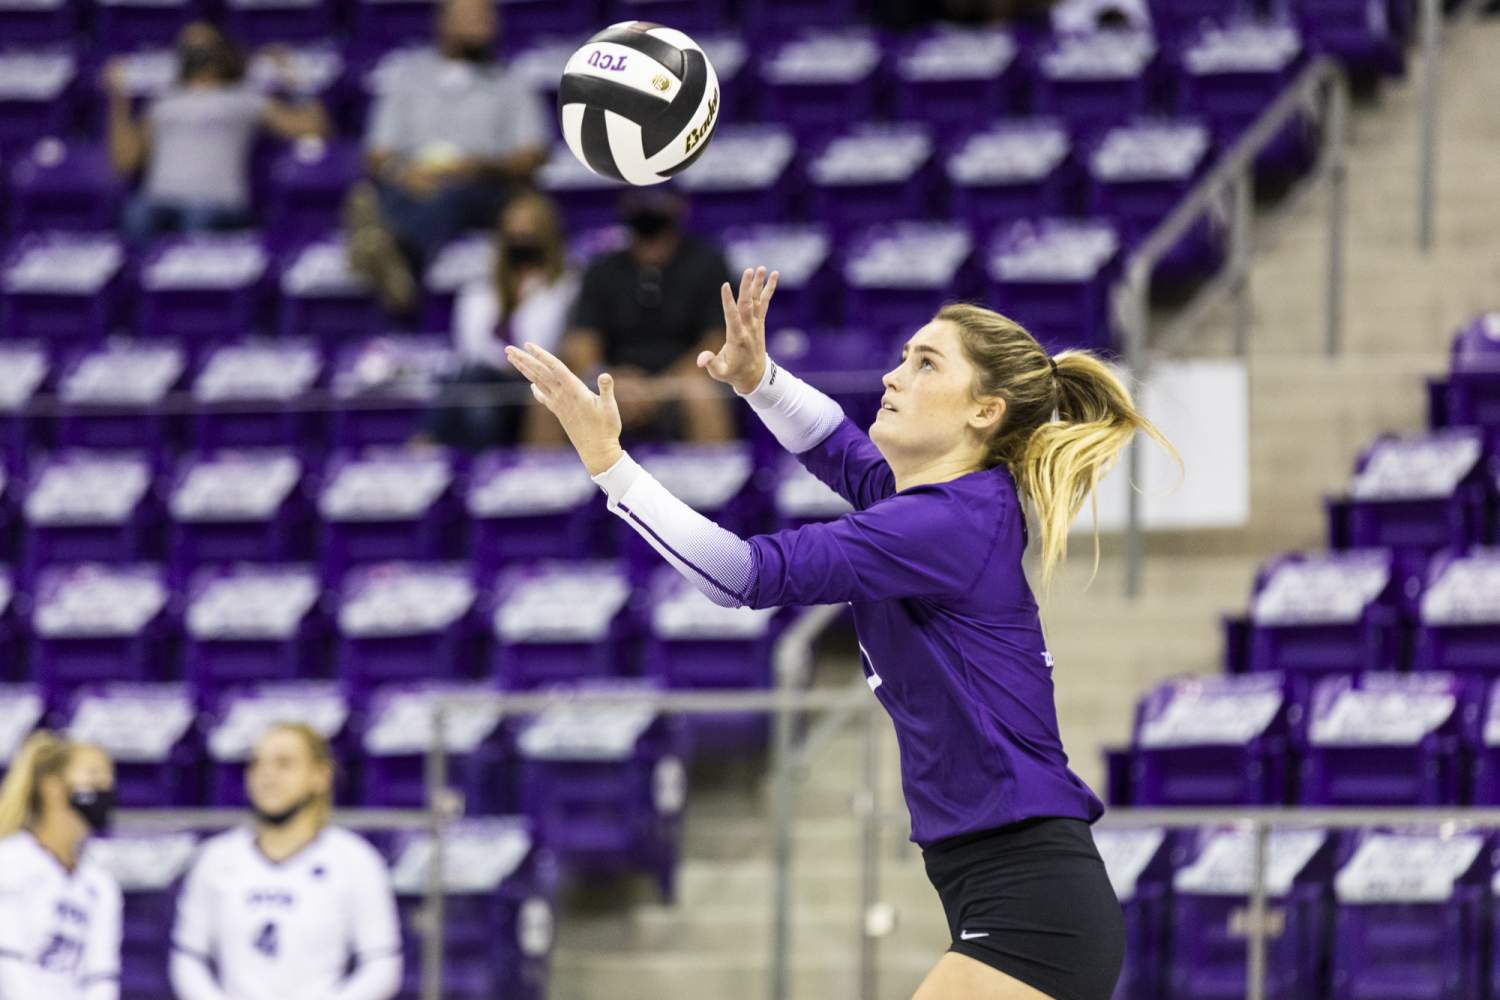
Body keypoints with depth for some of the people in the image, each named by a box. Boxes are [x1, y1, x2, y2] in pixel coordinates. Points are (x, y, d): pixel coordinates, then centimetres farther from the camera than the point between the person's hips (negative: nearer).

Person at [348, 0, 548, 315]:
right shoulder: (409, 75, 27)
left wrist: (477, 166, -10)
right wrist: (403, 173, -7)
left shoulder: (511, 86, 25)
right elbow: (378, 153, 17)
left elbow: (531, 158, 10)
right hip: (410, 185, 1)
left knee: (452, 194, -40)